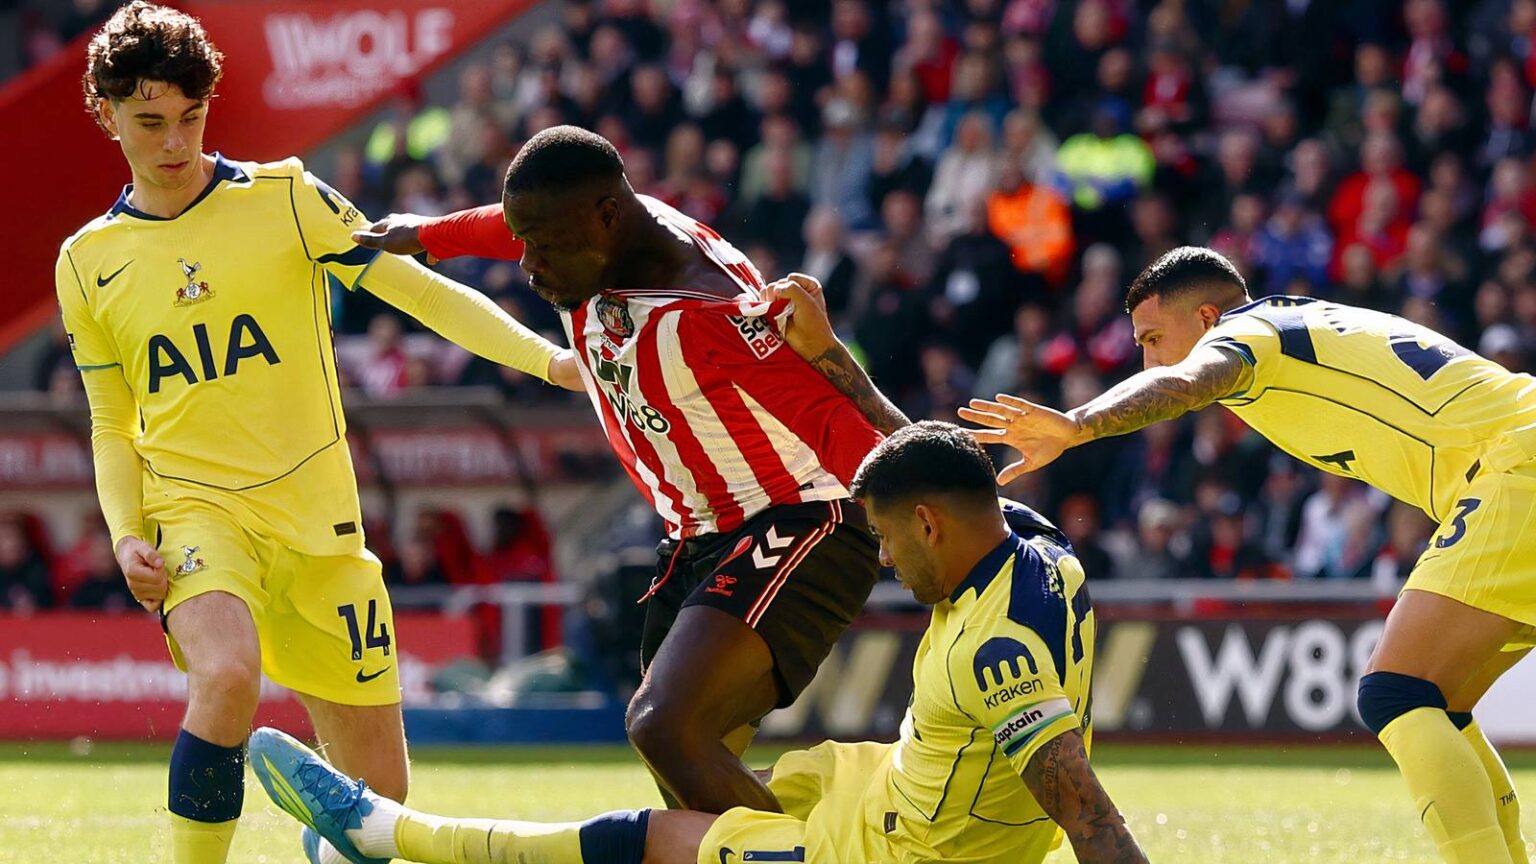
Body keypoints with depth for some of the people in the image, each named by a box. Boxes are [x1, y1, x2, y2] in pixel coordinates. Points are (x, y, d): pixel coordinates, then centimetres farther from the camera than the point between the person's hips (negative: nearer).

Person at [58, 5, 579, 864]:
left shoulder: (284, 200, -1)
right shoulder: (89, 262, 6)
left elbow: (418, 290, -3)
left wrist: (548, 357, -15)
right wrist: (127, 534, -1)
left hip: (317, 517, 1)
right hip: (194, 511, -1)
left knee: (380, 786, 4)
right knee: (226, 677, -34)